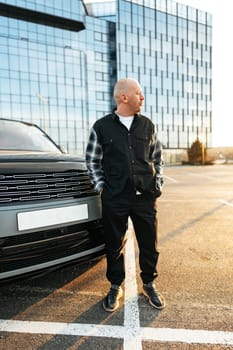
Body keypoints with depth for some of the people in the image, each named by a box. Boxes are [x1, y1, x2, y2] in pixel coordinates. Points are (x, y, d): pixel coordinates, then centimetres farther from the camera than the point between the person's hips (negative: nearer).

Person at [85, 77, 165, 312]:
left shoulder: (147, 125, 8)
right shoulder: (101, 127, 1)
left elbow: (157, 158, 15)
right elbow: (92, 161, 7)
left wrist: (157, 185, 7)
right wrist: (101, 186, 0)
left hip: (145, 197, 2)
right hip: (114, 198, -2)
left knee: (149, 244, 11)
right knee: (114, 245, 11)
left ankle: (149, 284, 35)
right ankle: (115, 287, 33)